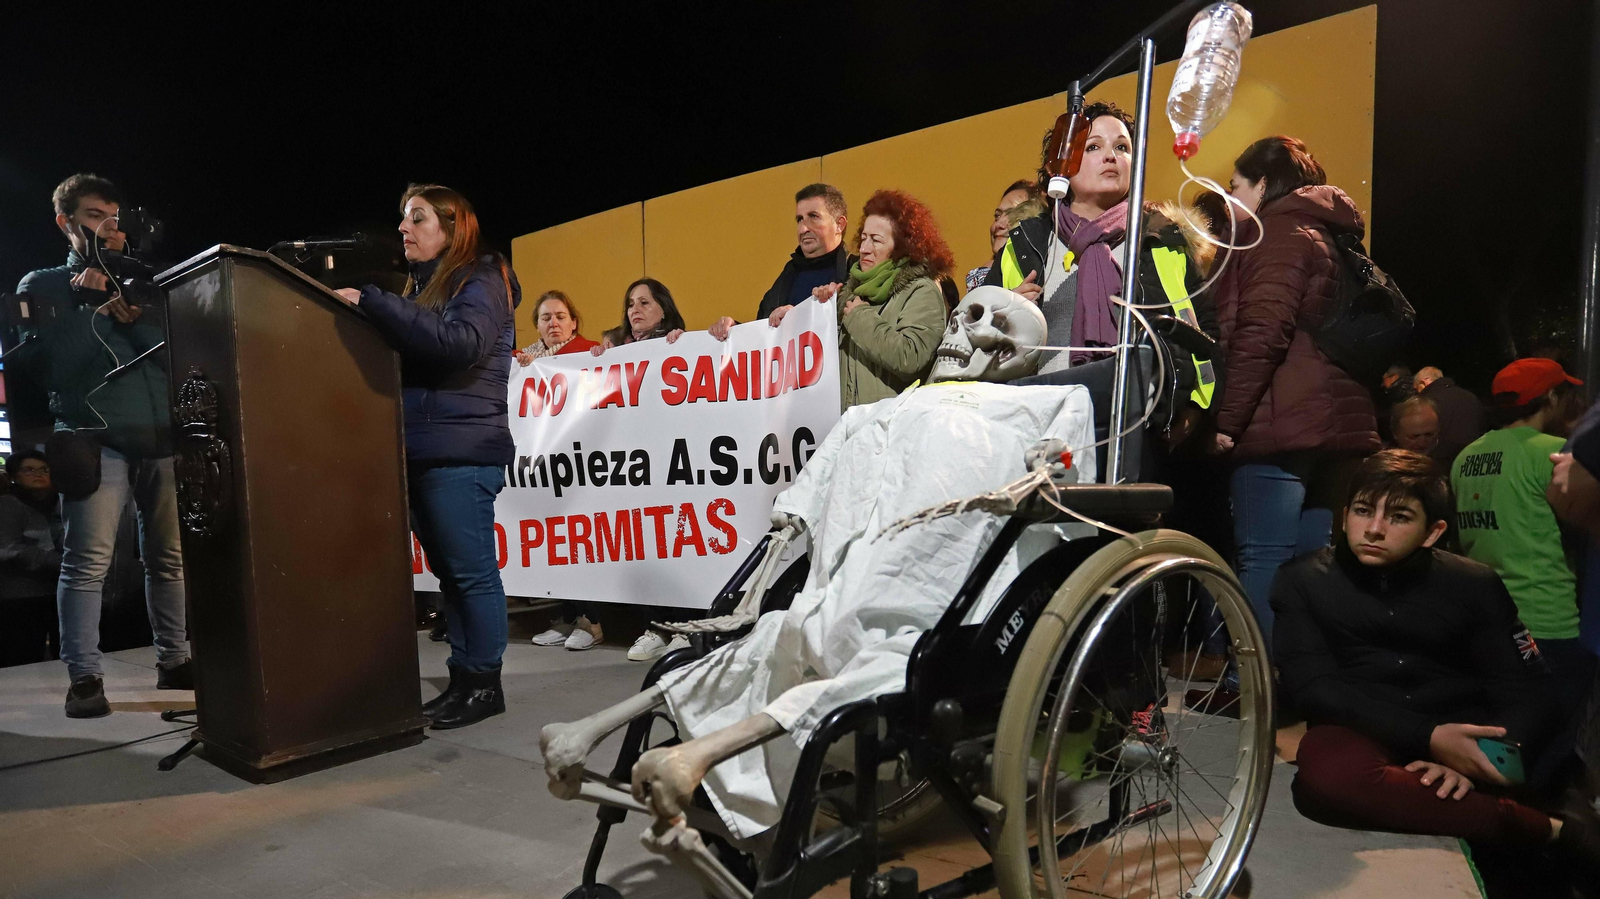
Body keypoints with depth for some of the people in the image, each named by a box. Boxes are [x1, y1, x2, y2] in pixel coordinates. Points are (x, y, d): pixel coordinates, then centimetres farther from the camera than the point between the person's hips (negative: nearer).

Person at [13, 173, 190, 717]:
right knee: (87, 560, -9)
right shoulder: (44, 285, 14)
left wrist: (136, 321, -7)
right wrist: (92, 310, -5)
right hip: (96, 438, -3)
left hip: (161, 435, 3)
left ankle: (174, 663, 13)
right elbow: (34, 360, 1)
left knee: (171, 556, 4)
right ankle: (84, 677, -2)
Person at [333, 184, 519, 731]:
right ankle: (461, 679, 15)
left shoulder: (483, 279, -1)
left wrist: (371, 302, -18)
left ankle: (484, 683, 3)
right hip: (420, 452, 8)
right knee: (448, 571, 9)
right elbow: (407, 358, 19)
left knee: (471, 571, -5)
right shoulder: (422, 287, 23)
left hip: (461, 451, -8)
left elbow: (459, 341, -20)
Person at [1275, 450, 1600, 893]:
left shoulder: (1474, 585, 6)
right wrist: (1426, 738, -22)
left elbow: (1528, 692, 0)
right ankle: (1555, 830, -24)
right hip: (1363, 733, -2)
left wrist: (1481, 758, -20)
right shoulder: (1303, 582, 0)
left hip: (1463, 735, 3)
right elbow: (1314, 687, -9)